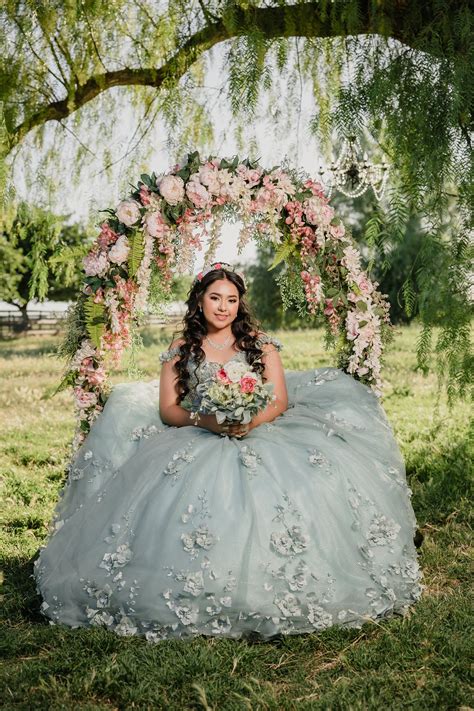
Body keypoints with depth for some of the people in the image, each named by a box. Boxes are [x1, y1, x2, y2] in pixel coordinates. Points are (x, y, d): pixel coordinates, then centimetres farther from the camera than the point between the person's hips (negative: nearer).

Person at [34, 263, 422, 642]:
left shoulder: (259, 342, 12)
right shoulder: (181, 349, 12)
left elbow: (280, 400, 6)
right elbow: (167, 409, 6)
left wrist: (251, 422, -16)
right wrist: (207, 420, -14)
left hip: (260, 434, 0)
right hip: (197, 440, 0)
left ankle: (277, 595, -19)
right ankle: (198, 601, -19)